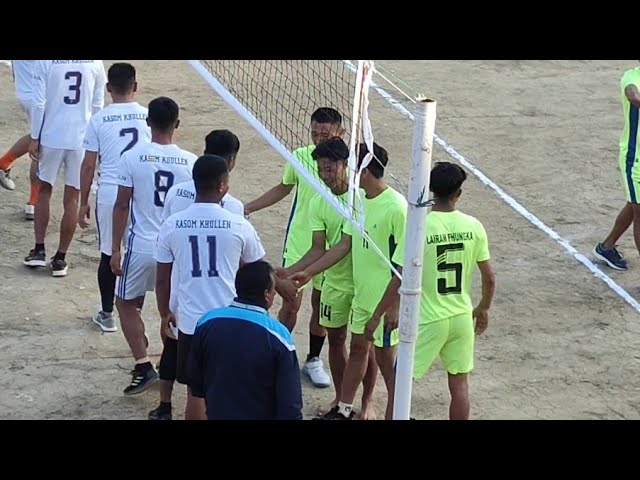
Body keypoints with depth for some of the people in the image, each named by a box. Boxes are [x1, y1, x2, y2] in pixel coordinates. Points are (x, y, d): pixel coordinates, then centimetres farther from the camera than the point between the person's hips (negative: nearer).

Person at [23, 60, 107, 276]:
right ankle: (60, 258, 14)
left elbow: (38, 103, -9)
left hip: (51, 137, -1)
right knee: (72, 199, 8)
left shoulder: (45, 61, -10)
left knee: (44, 190, 19)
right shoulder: (96, 63, -2)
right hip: (82, 139, 1)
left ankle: (39, 250, 15)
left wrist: (34, 138, 0)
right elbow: (98, 106, 4)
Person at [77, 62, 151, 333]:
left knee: (108, 256, 12)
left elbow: (88, 165, -1)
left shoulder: (99, 120, -4)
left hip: (109, 195, -1)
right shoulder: (149, 117, 0)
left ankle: (106, 315, 20)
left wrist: (83, 202, 9)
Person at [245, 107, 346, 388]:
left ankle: (313, 360, 30)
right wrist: (247, 208, 9)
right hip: (298, 244, 1)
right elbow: (283, 188, 11)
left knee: (320, 306, 12)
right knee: (290, 305, 2)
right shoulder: (300, 156, -7)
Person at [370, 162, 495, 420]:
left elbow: (401, 282, -15)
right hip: (462, 317, 4)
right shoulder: (473, 226, -5)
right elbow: (489, 278, 2)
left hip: (428, 320, -4)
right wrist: (483, 309, 20)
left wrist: (377, 315, -4)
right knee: (459, 384, 15)